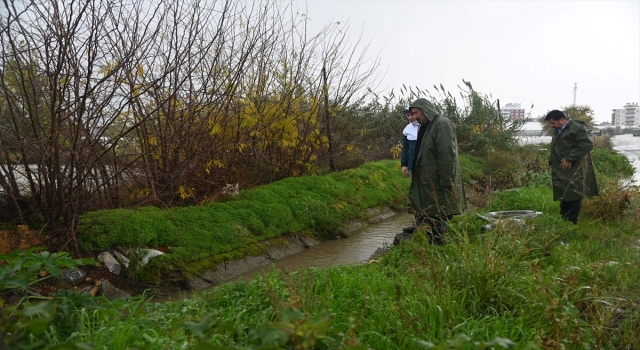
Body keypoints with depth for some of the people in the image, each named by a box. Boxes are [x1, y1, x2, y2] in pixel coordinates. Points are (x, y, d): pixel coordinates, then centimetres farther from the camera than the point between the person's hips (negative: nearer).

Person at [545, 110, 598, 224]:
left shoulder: (577, 128, -10)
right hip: (561, 170, 8)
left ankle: (572, 223, 3)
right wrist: (552, 162, 12)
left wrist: (569, 159, -18)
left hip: (574, 171, -8)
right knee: (563, 196, 11)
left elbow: (587, 145, -19)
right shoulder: (557, 131, 16)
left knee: (573, 196, -3)